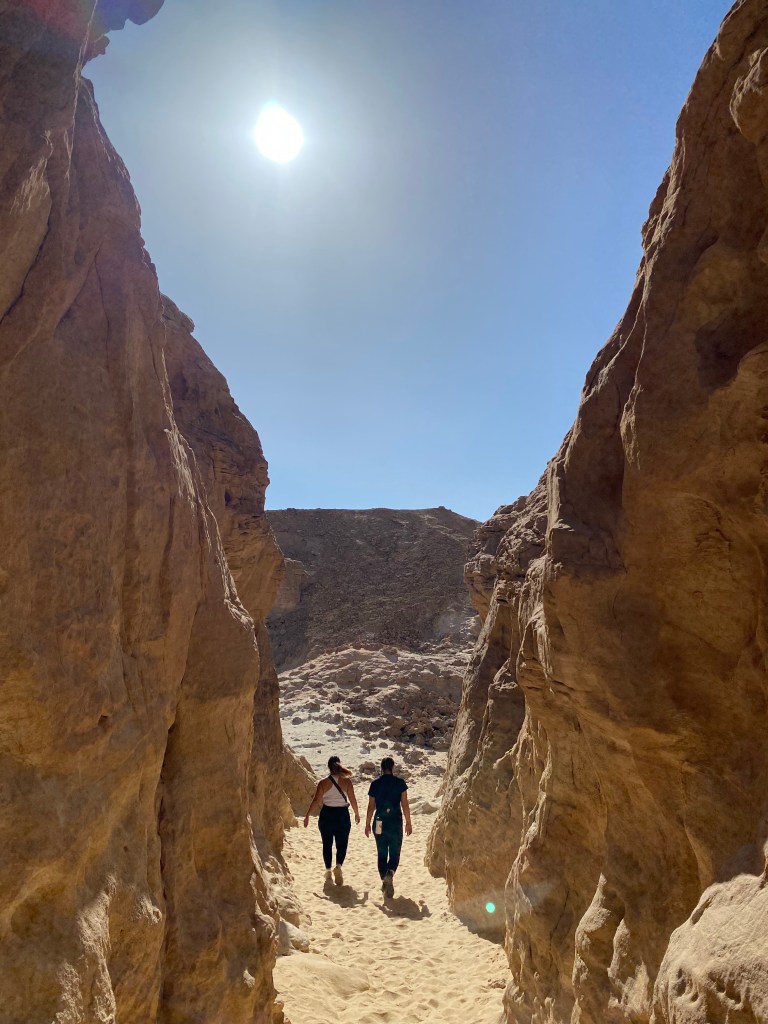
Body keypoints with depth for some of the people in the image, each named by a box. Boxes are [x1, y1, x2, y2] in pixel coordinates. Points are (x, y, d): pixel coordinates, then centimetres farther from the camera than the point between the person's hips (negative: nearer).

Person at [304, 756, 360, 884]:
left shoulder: (323, 783, -6)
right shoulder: (346, 781, -6)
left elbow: (316, 800, -9)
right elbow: (353, 800, -4)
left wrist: (307, 815, -1)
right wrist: (357, 814, 10)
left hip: (326, 816, 1)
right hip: (342, 816, -1)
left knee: (327, 844, 17)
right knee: (341, 844, 10)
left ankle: (328, 871, 19)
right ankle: (338, 866, -13)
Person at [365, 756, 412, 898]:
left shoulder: (375, 784, 0)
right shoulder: (400, 782, -4)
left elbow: (371, 806, 2)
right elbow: (405, 805, -4)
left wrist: (367, 824, 11)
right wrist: (408, 823, 4)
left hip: (380, 823, 1)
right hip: (396, 822, -1)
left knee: (382, 854, 14)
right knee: (394, 854, 8)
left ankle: (385, 882, 11)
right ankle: (390, 873, -19)